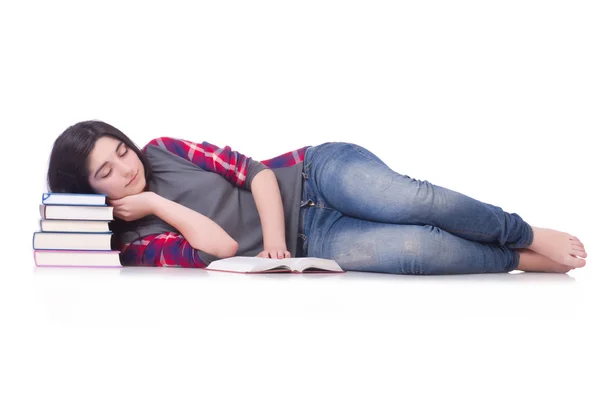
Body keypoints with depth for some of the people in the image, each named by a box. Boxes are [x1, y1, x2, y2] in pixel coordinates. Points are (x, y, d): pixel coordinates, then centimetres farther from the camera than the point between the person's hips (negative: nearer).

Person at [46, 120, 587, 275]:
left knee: (407, 201, -29)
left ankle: (526, 233, -5)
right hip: (308, 242, -2)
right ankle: (518, 260, -4)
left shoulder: (163, 152, 3)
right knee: (416, 248, -29)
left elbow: (253, 171, 1)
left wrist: (273, 232, -15)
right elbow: (221, 248, -15)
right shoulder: (135, 246, -3)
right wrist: (156, 205, -15)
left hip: (315, 173, 2)